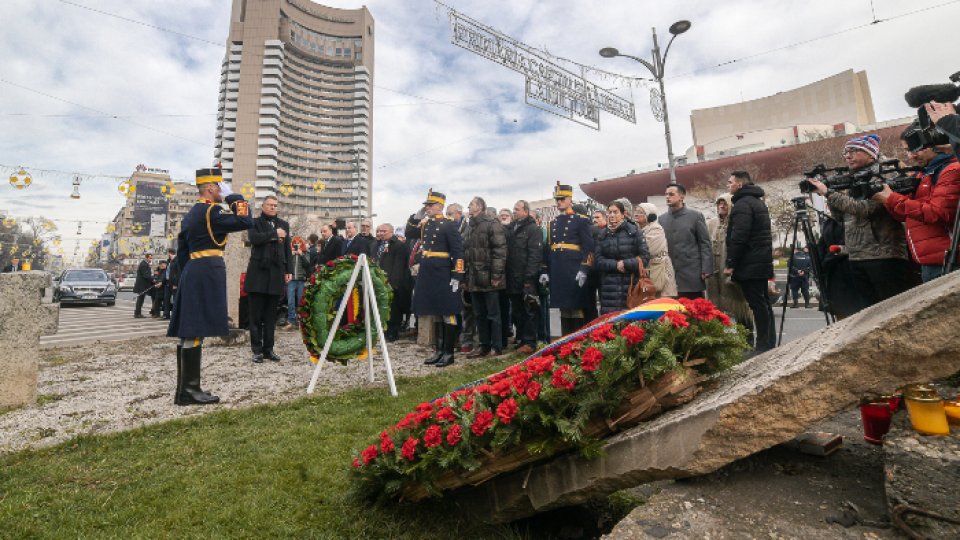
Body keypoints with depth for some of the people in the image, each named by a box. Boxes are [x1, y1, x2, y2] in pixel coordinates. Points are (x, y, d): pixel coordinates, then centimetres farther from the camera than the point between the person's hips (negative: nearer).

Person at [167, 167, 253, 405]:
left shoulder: (190, 214, 20)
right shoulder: (212, 211, -9)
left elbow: (181, 251, 22)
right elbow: (246, 222, -15)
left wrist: (186, 275, 24)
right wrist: (236, 199, -1)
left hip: (192, 272, 10)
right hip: (209, 272, -10)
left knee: (187, 332, 10)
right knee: (196, 332, -8)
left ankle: (184, 389, 17)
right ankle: (189, 389, -3)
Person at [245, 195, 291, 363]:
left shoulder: (284, 224, 15)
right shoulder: (255, 222, 5)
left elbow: (287, 249, 12)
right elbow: (254, 238, -16)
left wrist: (288, 270, 5)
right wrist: (274, 233, -10)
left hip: (276, 274, 3)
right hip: (258, 273, -3)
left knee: (271, 314, 7)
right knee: (256, 314, 1)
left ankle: (268, 348, 14)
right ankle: (257, 350, 8)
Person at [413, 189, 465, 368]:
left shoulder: (449, 225, -8)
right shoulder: (425, 225, 14)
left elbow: (458, 252, -14)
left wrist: (457, 277, -18)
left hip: (443, 277, -8)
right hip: (427, 276, 8)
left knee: (447, 314, 1)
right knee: (435, 314, 13)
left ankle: (449, 353, 10)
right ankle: (439, 351, 23)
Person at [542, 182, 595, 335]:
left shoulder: (581, 220, -1)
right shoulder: (553, 222, 17)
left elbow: (588, 247, -7)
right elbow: (547, 248, 17)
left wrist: (583, 270, -16)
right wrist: (546, 271, 11)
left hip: (574, 272, -5)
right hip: (557, 273, 5)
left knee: (577, 309, -1)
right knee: (563, 309, 10)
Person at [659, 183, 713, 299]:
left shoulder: (695, 216, 2)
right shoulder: (662, 219, 9)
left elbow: (705, 244, -1)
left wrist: (706, 269, -9)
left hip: (692, 273, -2)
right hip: (669, 274, 2)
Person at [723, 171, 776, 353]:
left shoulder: (742, 204, -12)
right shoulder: (757, 201, 21)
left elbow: (738, 238, -21)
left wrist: (730, 263, -17)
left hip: (749, 264, -10)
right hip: (762, 262, 10)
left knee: (757, 304, -8)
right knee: (763, 302, 13)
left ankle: (763, 345, -4)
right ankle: (770, 342, 19)